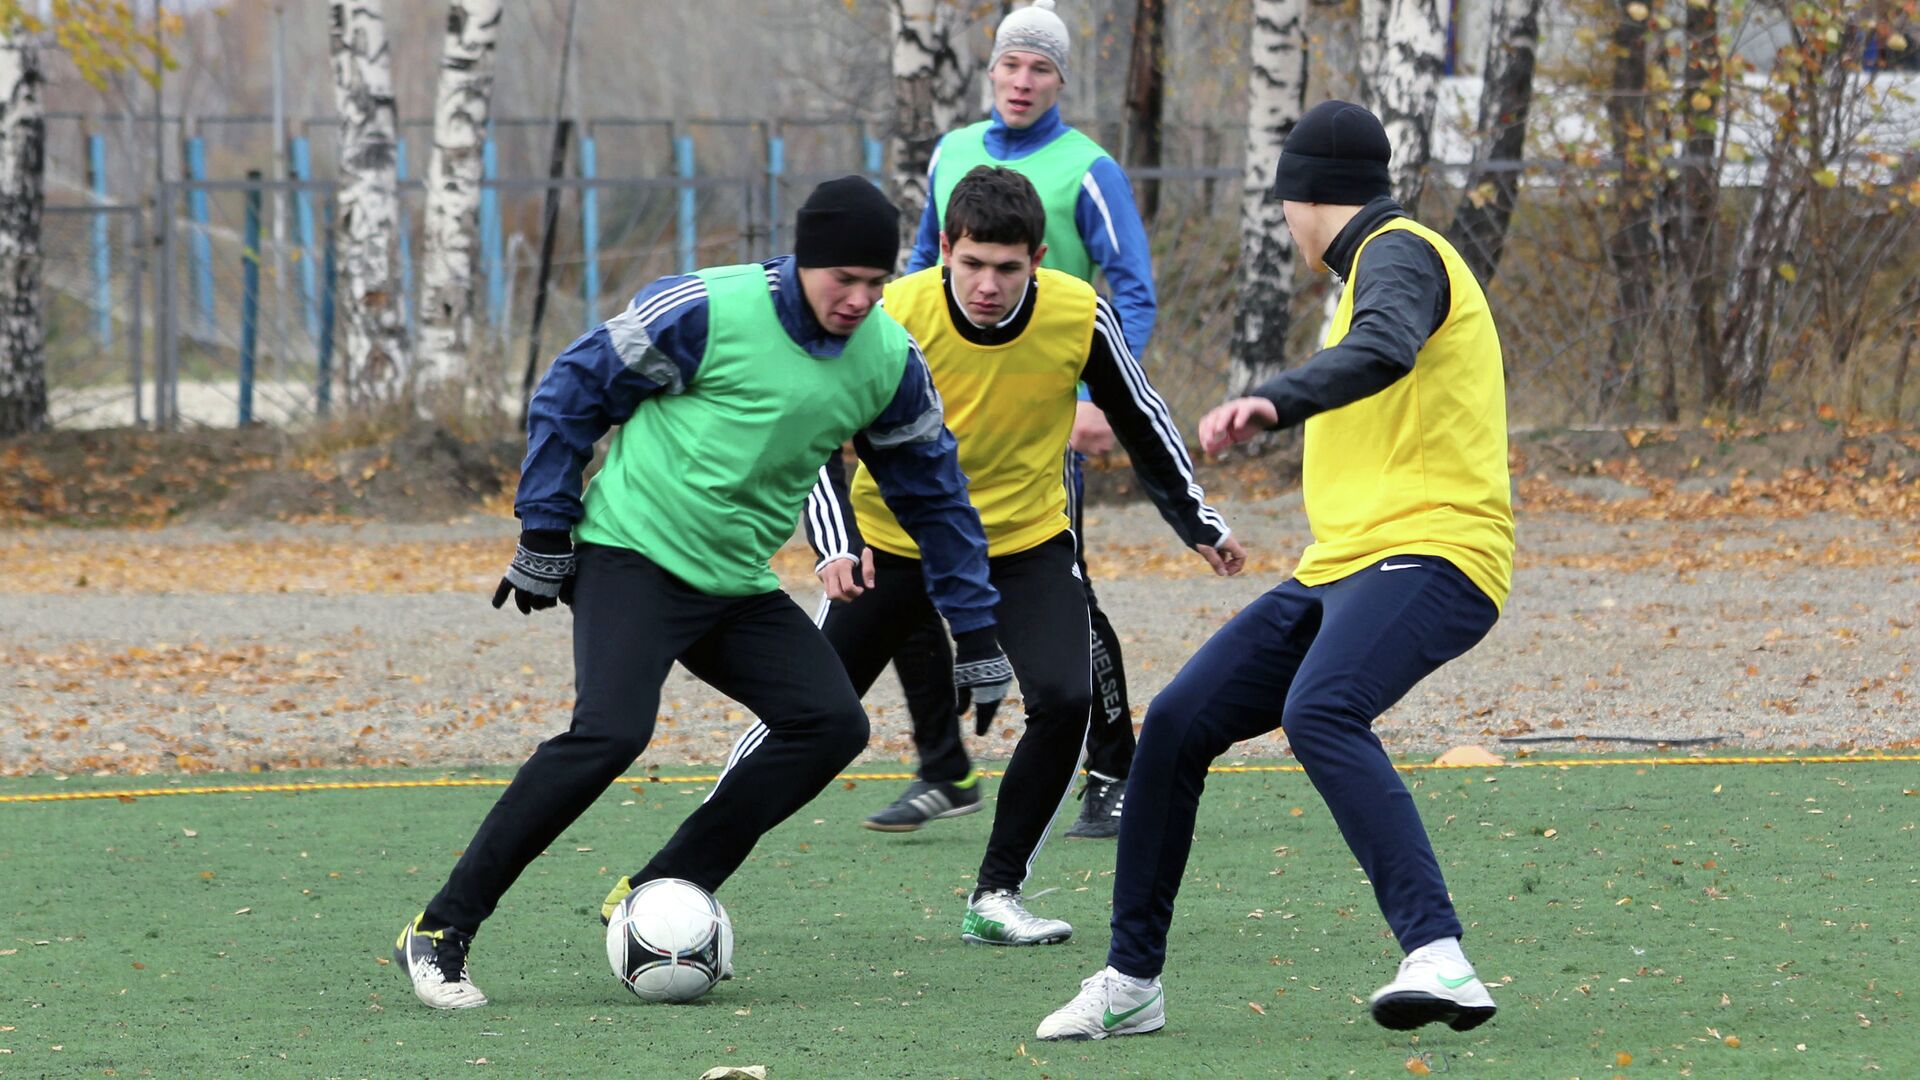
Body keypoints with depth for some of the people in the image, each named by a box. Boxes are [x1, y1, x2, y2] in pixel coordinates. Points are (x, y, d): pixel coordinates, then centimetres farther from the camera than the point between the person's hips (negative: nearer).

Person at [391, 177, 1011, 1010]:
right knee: (611, 730, -25)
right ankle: (440, 932, -18)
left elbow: (932, 492, 14)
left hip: (736, 585, 7)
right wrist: (545, 535, -6)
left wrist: (976, 635, 14)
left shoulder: (888, 361, 1)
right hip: (633, 555, -7)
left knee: (832, 723, -10)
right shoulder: (707, 311, -16)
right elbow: (573, 393, -7)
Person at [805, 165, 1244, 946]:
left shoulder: (1079, 317, -18)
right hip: (894, 543, -1)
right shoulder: (893, 319, -24)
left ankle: (995, 897, -6)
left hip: (1024, 542, 1)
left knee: (1065, 701, -20)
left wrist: (1200, 525, 7)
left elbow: (1141, 422, 0)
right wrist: (838, 549, -34)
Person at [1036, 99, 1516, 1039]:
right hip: (1339, 568, 10)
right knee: (1177, 722, 3)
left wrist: (1274, 401, -47)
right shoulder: (1371, 265, 25)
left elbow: (1384, 351, -31)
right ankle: (1131, 981, 14)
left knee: (1319, 712, -36)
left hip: (1429, 556, -10)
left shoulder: (1401, 254, -8)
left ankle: (1438, 957, -44)